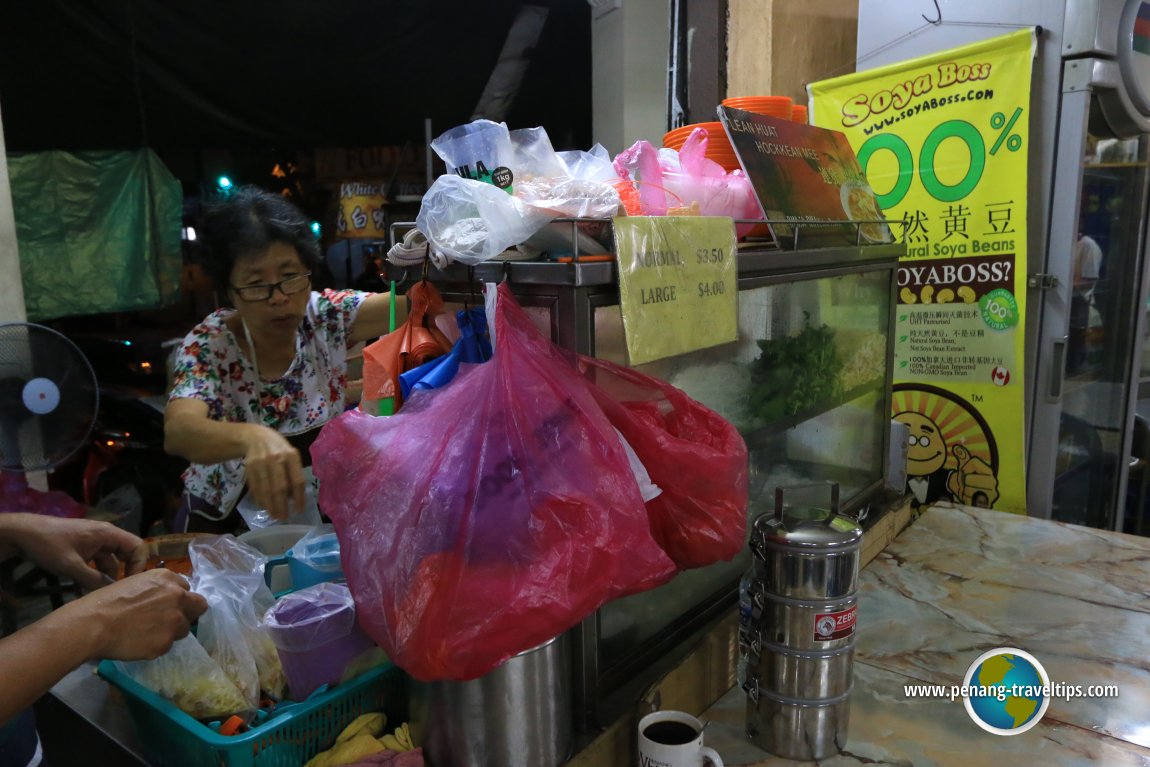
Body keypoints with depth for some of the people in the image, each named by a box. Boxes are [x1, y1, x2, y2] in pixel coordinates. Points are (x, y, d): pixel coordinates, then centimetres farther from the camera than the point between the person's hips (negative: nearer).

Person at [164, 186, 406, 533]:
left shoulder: (327, 316, -10)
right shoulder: (208, 346, -16)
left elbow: (414, 306, -23)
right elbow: (177, 431, -33)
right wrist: (253, 437, -54)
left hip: (317, 513, 3)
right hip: (226, 526, -2)